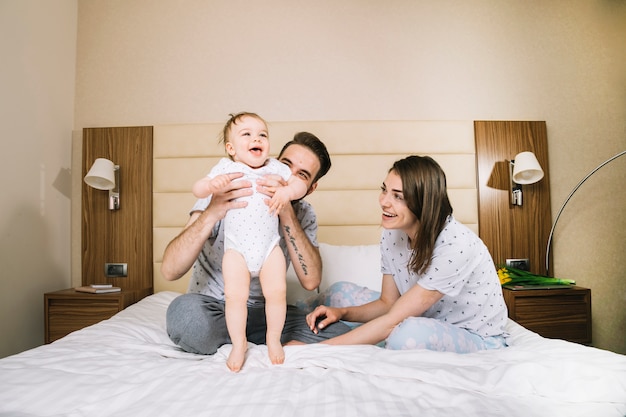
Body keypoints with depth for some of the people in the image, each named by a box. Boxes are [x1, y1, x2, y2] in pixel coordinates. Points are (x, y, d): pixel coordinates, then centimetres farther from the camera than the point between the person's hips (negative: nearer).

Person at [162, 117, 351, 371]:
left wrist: (286, 213, -29)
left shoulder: (303, 215, -2)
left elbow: (311, 280, -19)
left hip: (263, 312, 2)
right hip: (211, 306, -1)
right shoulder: (221, 195, -14)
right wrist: (211, 214, -41)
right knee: (185, 312, -37)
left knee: (339, 333, -18)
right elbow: (169, 271, -24)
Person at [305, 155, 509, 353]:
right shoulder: (392, 234, -10)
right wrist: (342, 312, -18)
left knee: (408, 333, -37)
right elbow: (387, 303, 0)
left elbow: (392, 321, -31)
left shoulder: (455, 245, -31)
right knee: (341, 292, -3)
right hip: (428, 326, 6)